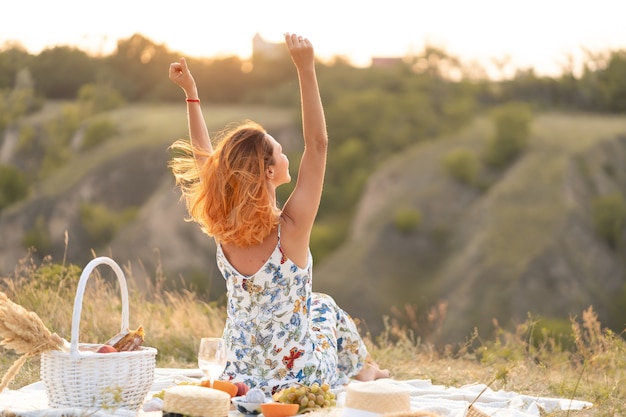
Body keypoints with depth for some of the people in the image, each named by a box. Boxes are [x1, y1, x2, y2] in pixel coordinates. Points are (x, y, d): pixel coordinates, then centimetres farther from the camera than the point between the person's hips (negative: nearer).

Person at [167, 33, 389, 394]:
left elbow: (207, 159, 6)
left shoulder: (223, 232, -10)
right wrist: (306, 68, -19)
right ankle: (363, 370, 53)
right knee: (326, 308, 30)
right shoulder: (290, 229, -23)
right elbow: (317, 143, -18)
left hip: (241, 379, 4)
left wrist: (191, 92, 12)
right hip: (300, 380, -4)